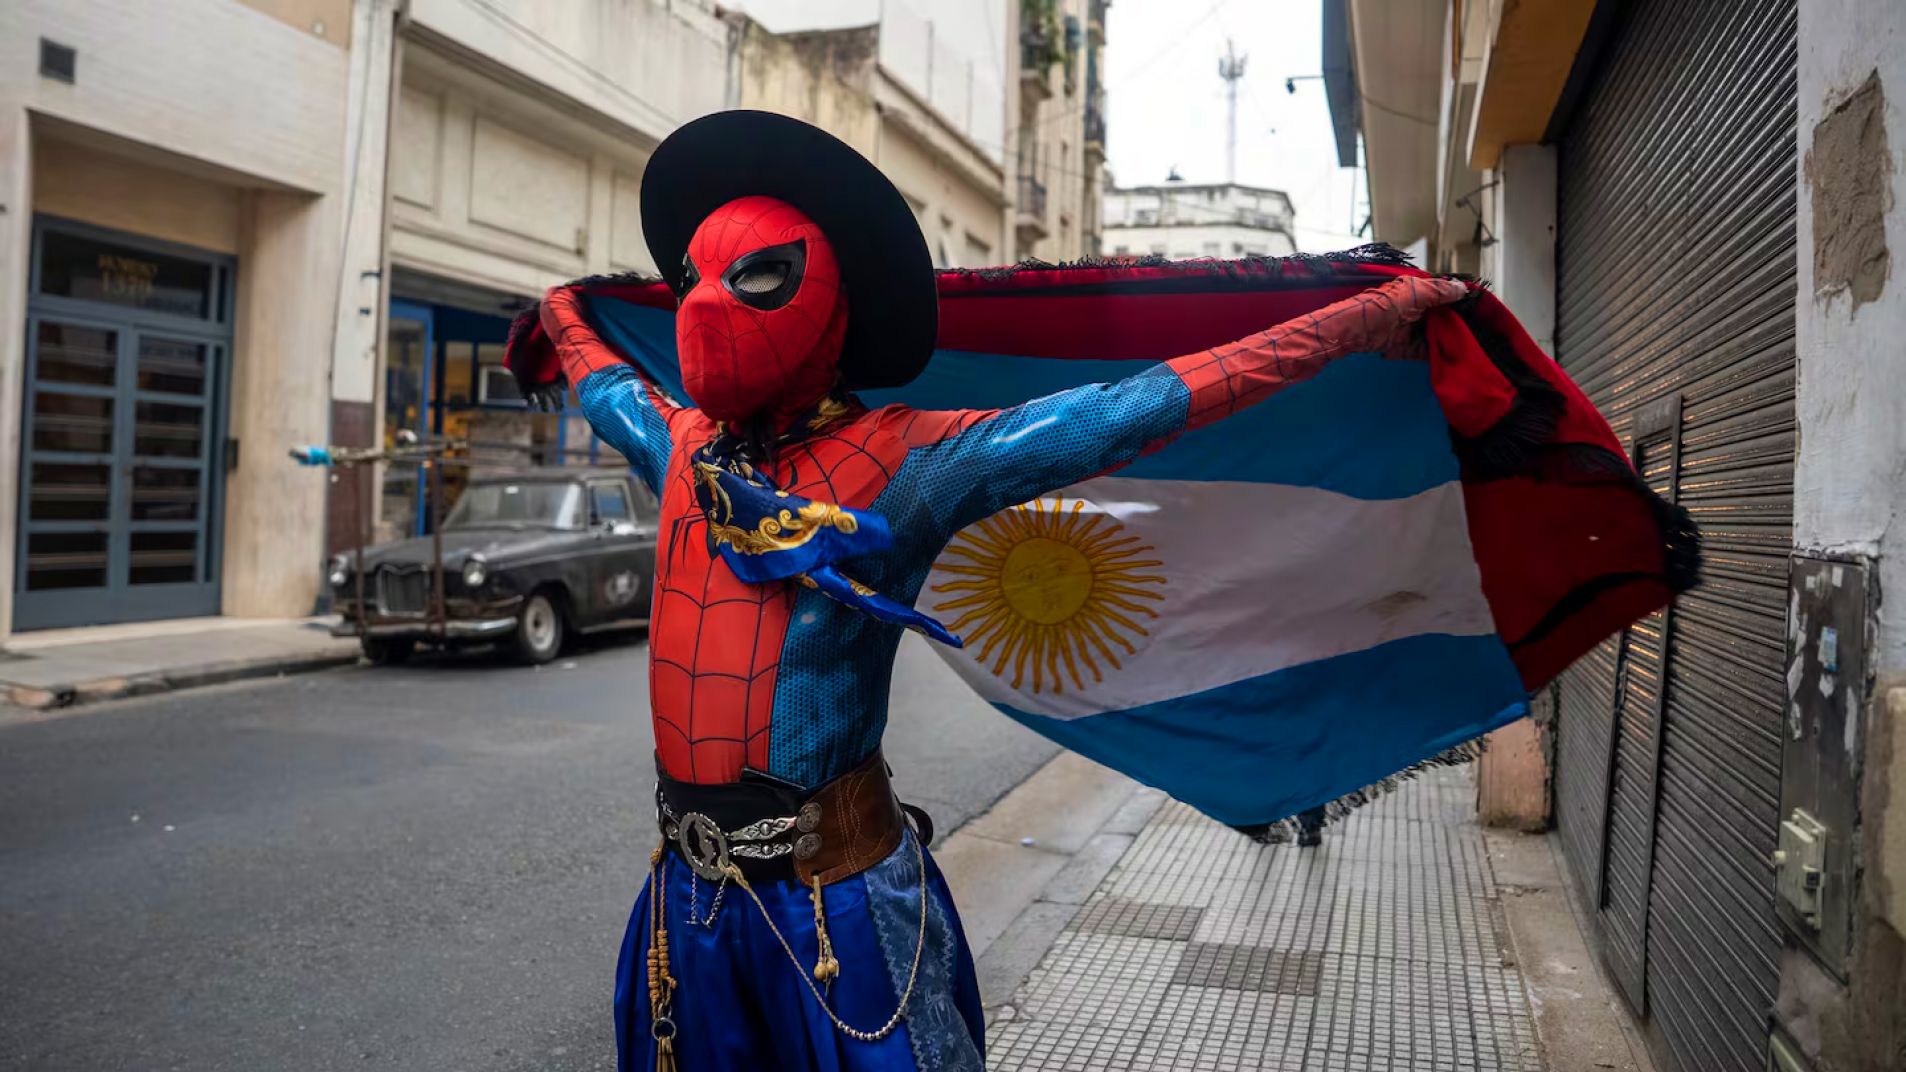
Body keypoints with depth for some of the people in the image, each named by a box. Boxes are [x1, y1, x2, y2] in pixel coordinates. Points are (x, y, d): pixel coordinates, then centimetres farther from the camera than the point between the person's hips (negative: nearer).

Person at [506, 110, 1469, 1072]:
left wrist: (1361, 320, -12)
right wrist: (563, 314, 49)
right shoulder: (683, 447, 6)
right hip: (688, 889, 6)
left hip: (836, 899, -5)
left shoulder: (902, 462, -13)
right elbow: (604, 384, 30)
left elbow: (1134, 408, -14)